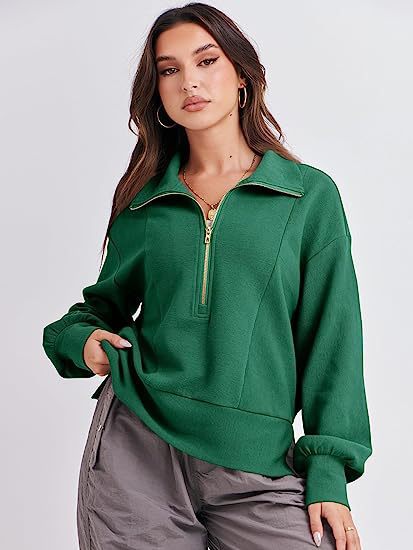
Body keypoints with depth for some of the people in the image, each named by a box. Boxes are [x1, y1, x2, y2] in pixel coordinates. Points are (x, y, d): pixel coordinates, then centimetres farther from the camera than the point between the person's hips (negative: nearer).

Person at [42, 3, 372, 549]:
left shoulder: (309, 195, 2)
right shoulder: (145, 202, 7)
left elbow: (330, 339, 0)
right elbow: (103, 304, 20)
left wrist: (328, 472, -6)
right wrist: (83, 339, -3)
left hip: (257, 467, -1)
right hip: (137, 448, 2)